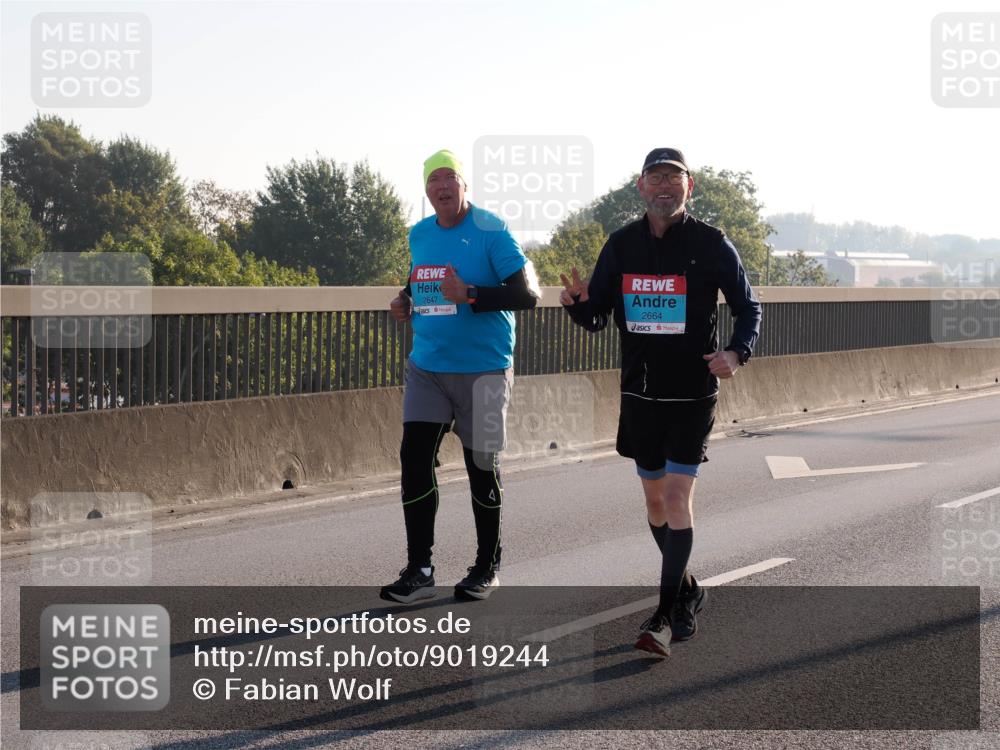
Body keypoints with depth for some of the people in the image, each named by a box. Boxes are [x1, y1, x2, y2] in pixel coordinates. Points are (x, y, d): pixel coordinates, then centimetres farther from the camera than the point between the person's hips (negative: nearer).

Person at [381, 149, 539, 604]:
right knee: (414, 458, -4)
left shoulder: (491, 232, -10)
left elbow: (527, 294, -15)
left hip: (482, 371, -5)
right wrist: (406, 300, 6)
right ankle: (419, 571, 2)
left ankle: (487, 567, 22)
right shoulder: (419, 235, 9)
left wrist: (470, 295, -26)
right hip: (426, 367, 5)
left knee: (481, 466, 5)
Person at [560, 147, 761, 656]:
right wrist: (578, 302, -17)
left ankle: (666, 616, -10)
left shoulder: (712, 245, -5)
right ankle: (686, 591, 32)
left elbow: (748, 308, 4)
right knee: (655, 496, 12)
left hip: (693, 393, -4)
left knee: (677, 495, -12)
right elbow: (596, 318, 7)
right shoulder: (621, 246, 4)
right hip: (639, 391, 4)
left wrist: (736, 353, -16)